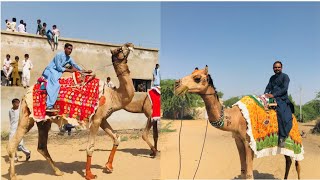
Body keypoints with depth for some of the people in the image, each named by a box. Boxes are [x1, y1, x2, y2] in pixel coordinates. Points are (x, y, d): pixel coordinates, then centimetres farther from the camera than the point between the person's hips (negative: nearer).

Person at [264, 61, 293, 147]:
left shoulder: (285, 76, 1)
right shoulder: (272, 78, 20)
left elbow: (284, 89, -11)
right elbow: (268, 87, 16)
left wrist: (273, 95, -19)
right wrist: (266, 93, -6)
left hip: (283, 99, -6)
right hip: (273, 98, 7)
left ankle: (282, 137, -24)